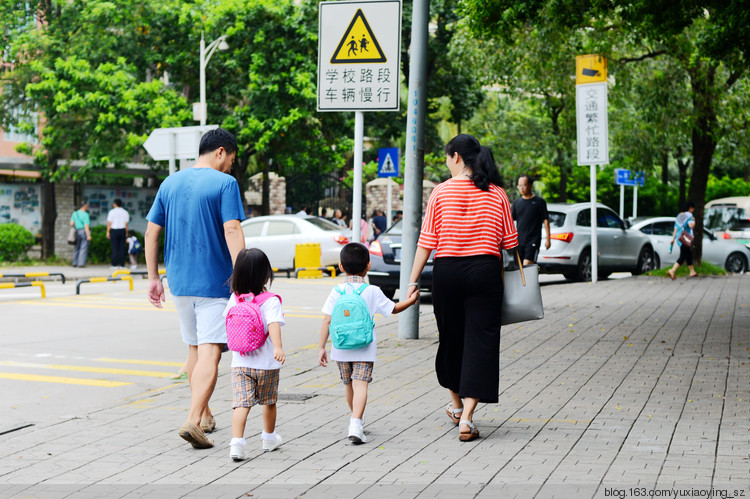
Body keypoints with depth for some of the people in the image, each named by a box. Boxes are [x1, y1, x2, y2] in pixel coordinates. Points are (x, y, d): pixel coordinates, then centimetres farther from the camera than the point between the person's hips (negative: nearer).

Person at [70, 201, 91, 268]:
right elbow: (86, 226, -16)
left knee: (76, 248, 14)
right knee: (83, 248, -3)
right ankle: (81, 263, -7)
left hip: (77, 231, 6)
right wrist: (88, 235, -17)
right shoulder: (85, 214, -10)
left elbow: (71, 223, 5)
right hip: (84, 231, -6)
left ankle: (75, 263, 16)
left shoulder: (75, 213, 8)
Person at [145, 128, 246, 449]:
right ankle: (193, 420, -20)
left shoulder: (170, 183, 10)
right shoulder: (224, 183, -8)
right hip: (214, 282, -6)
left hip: (179, 282, 6)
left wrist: (153, 277, 15)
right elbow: (232, 232, -18)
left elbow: (151, 232, 10)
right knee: (210, 353, -7)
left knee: (195, 348, 19)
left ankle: (203, 414, 30)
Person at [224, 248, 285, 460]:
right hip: (266, 363, -2)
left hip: (240, 363, 2)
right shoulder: (270, 301, -14)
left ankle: (237, 442, -22)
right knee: (269, 402, 19)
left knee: (241, 403, -5)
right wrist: (278, 347, -40)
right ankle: (269, 438, 37)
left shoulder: (235, 298, 1)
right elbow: (273, 325, -29)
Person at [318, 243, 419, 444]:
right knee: (360, 384, -9)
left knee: (348, 384, 18)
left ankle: (356, 419, 35)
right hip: (364, 349, -2)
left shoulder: (337, 291, -1)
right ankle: (356, 423, -25)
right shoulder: (372, 292, -3)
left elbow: (327, 321, -4)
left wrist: (321, 347, 1)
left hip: (341, 349, 2)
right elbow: (394, 308, 9)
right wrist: (411, 300, 26)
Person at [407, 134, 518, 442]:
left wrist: (413, 281, 0)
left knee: (451, 338, 17)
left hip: (447, 272, 0)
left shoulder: (441, 192, -2)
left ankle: (457, 405, 36)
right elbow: (509, 241, 4)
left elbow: (426, 242, -4)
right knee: (480, 342, 0)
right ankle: (466, 419, -8)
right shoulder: (496, 194, 2)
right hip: (485, 271, 0)